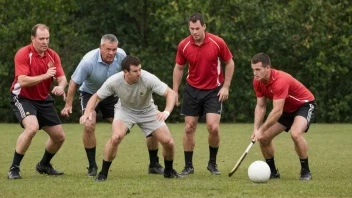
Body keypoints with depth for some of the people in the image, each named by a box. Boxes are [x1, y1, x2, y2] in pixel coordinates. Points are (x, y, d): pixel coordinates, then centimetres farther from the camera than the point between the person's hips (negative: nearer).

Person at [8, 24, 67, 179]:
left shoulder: (53, 56, -1)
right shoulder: (23, 54, -18)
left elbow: (62, 78, -4)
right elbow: (22, 81, -27)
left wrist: (60, 87, -27)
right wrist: (45, 76, -32)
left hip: (44, 100, 7)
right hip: (22, 98, -6)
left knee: (59, 137, 6)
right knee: (32, 127, -33)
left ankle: (44, 165, 34)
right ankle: (14, 168, -21)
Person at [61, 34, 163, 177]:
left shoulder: (121, 55, -20)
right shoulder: (88, 61, -30)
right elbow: (74, 82, -18)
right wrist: (68, 105, -15)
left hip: (110, 95, 3)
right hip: (89, 94, -3)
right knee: (89, 125, -24)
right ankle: (92, 166, -10)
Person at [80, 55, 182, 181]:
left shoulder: (148, 79, -32)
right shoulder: (114, 81, -28)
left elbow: (170, 93, -30)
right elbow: (96, 97, -12)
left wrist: (167, 112, -48)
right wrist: (87, 113, -30)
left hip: (147, 111, 1)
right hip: (125, 110, -1)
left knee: (168, 142, -9)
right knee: (116, 136, -30)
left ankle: (169, 171, 23)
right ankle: (103, 173, -12)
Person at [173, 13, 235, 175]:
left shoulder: (217, 43, -13)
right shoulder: (183, 46, -8)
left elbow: (230, 63, -1)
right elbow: (179, 68, 7)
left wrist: (226, 86, -6)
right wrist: (175, 91, 3)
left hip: (214, 90, -2)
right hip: (192, 90, 2)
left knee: (213, 127, -13)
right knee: (189, 127, 1)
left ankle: (212, 163, 9)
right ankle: (188, 166, 13)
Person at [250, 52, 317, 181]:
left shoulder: (280, 81, -36)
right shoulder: (258, 82, -11)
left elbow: (277, 111, -36)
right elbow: (260, 106, -5)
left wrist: (261, 130, -32)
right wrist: (256, 129, -17)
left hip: (305, 105, -8)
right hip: (287, 109, 8)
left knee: (295, 134, -34)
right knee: (264, 137, -2)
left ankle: (305, 171, -18)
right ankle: (272, 171, 16)